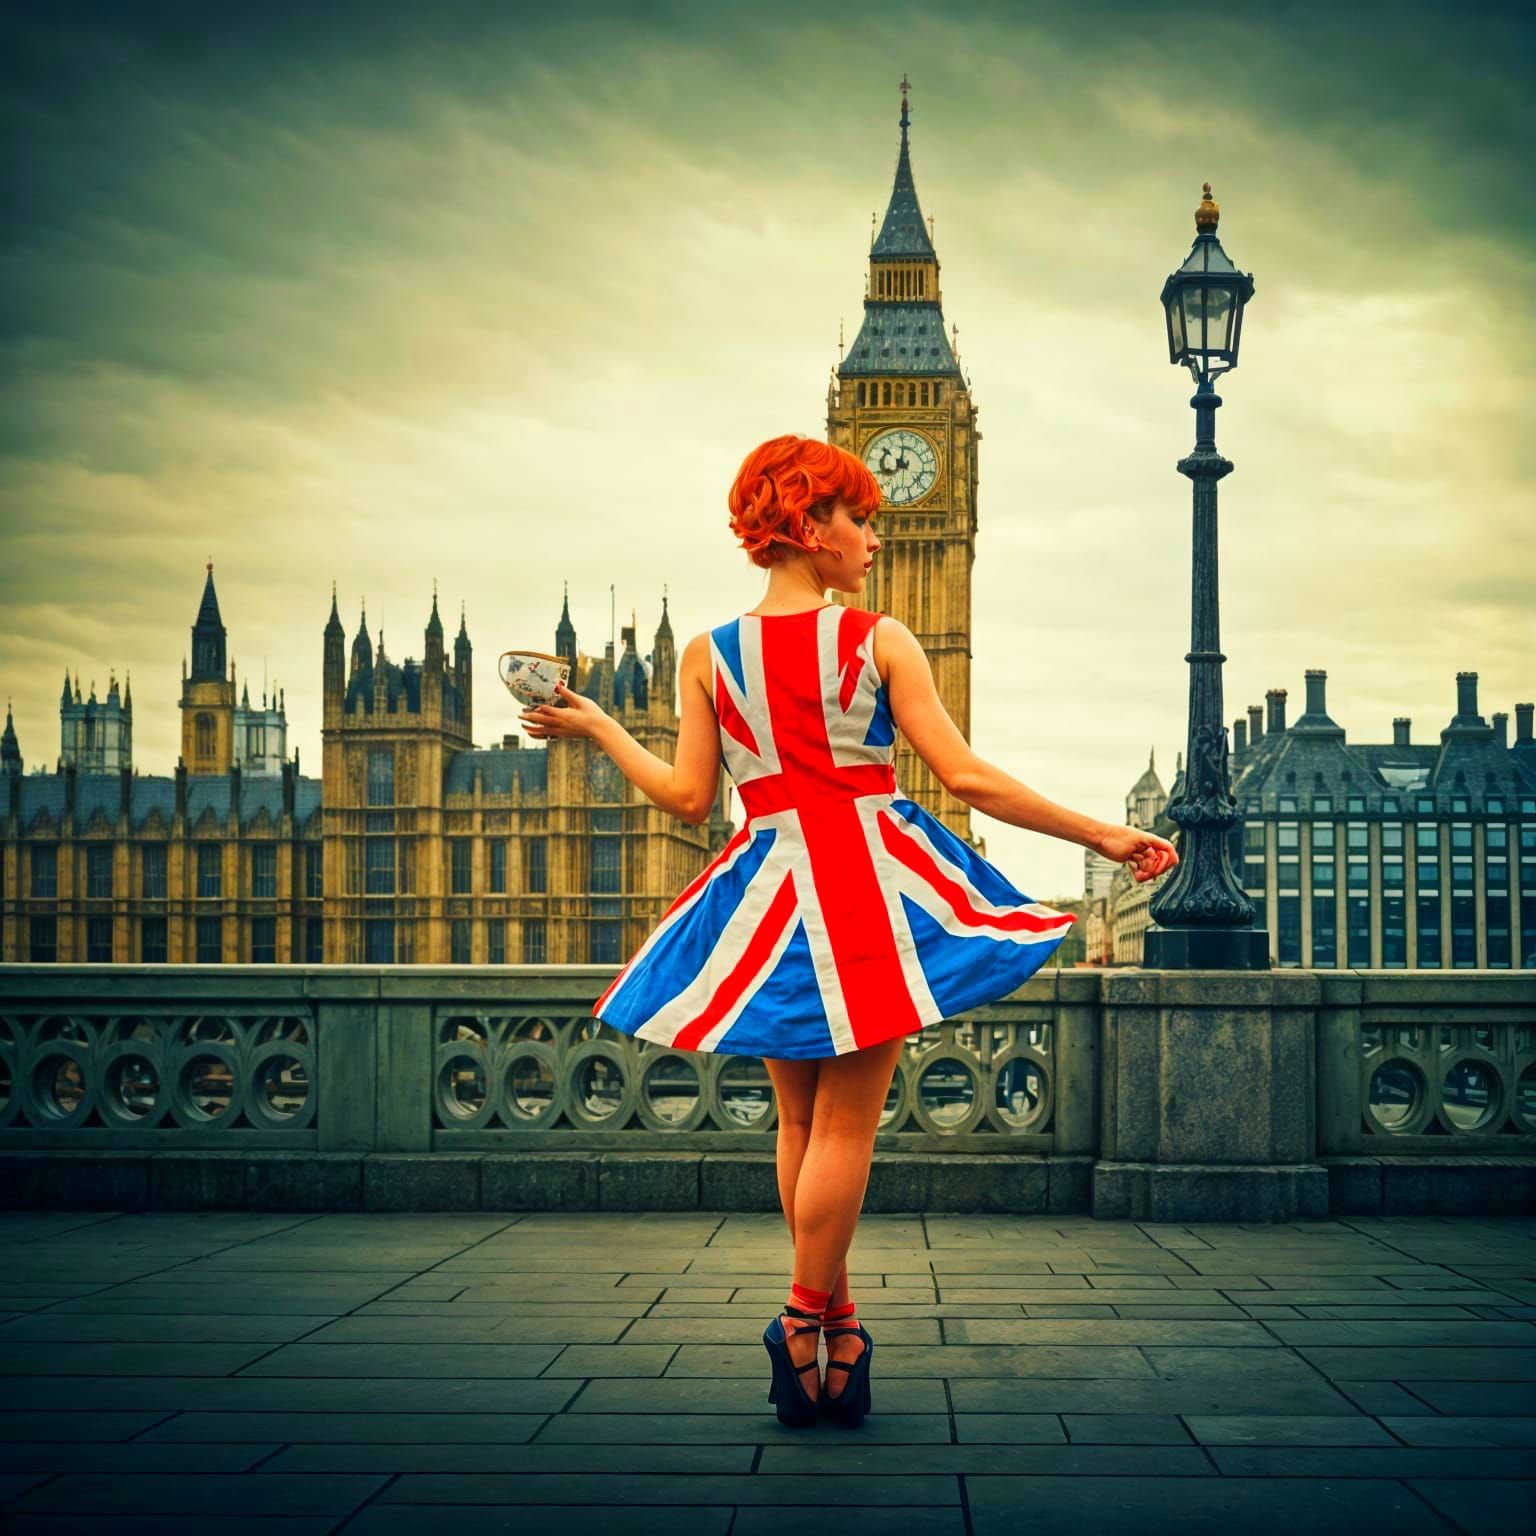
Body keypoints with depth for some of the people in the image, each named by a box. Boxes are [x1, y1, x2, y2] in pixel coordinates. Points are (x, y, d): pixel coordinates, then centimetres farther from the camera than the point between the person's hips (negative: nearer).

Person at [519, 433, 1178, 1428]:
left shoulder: (708, 656, 3)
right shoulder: (881, 640, -5)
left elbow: (689, 797, 3)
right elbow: (967, 777, -9)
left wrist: (595, 728, 17)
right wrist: (1103, 836, -3)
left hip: (769, 892, 3)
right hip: (874, 884, -3)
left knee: (802, 1120, 14)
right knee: (846, 1124, 1)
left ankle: (833, 1326, 16)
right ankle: (808, 1325, 2)